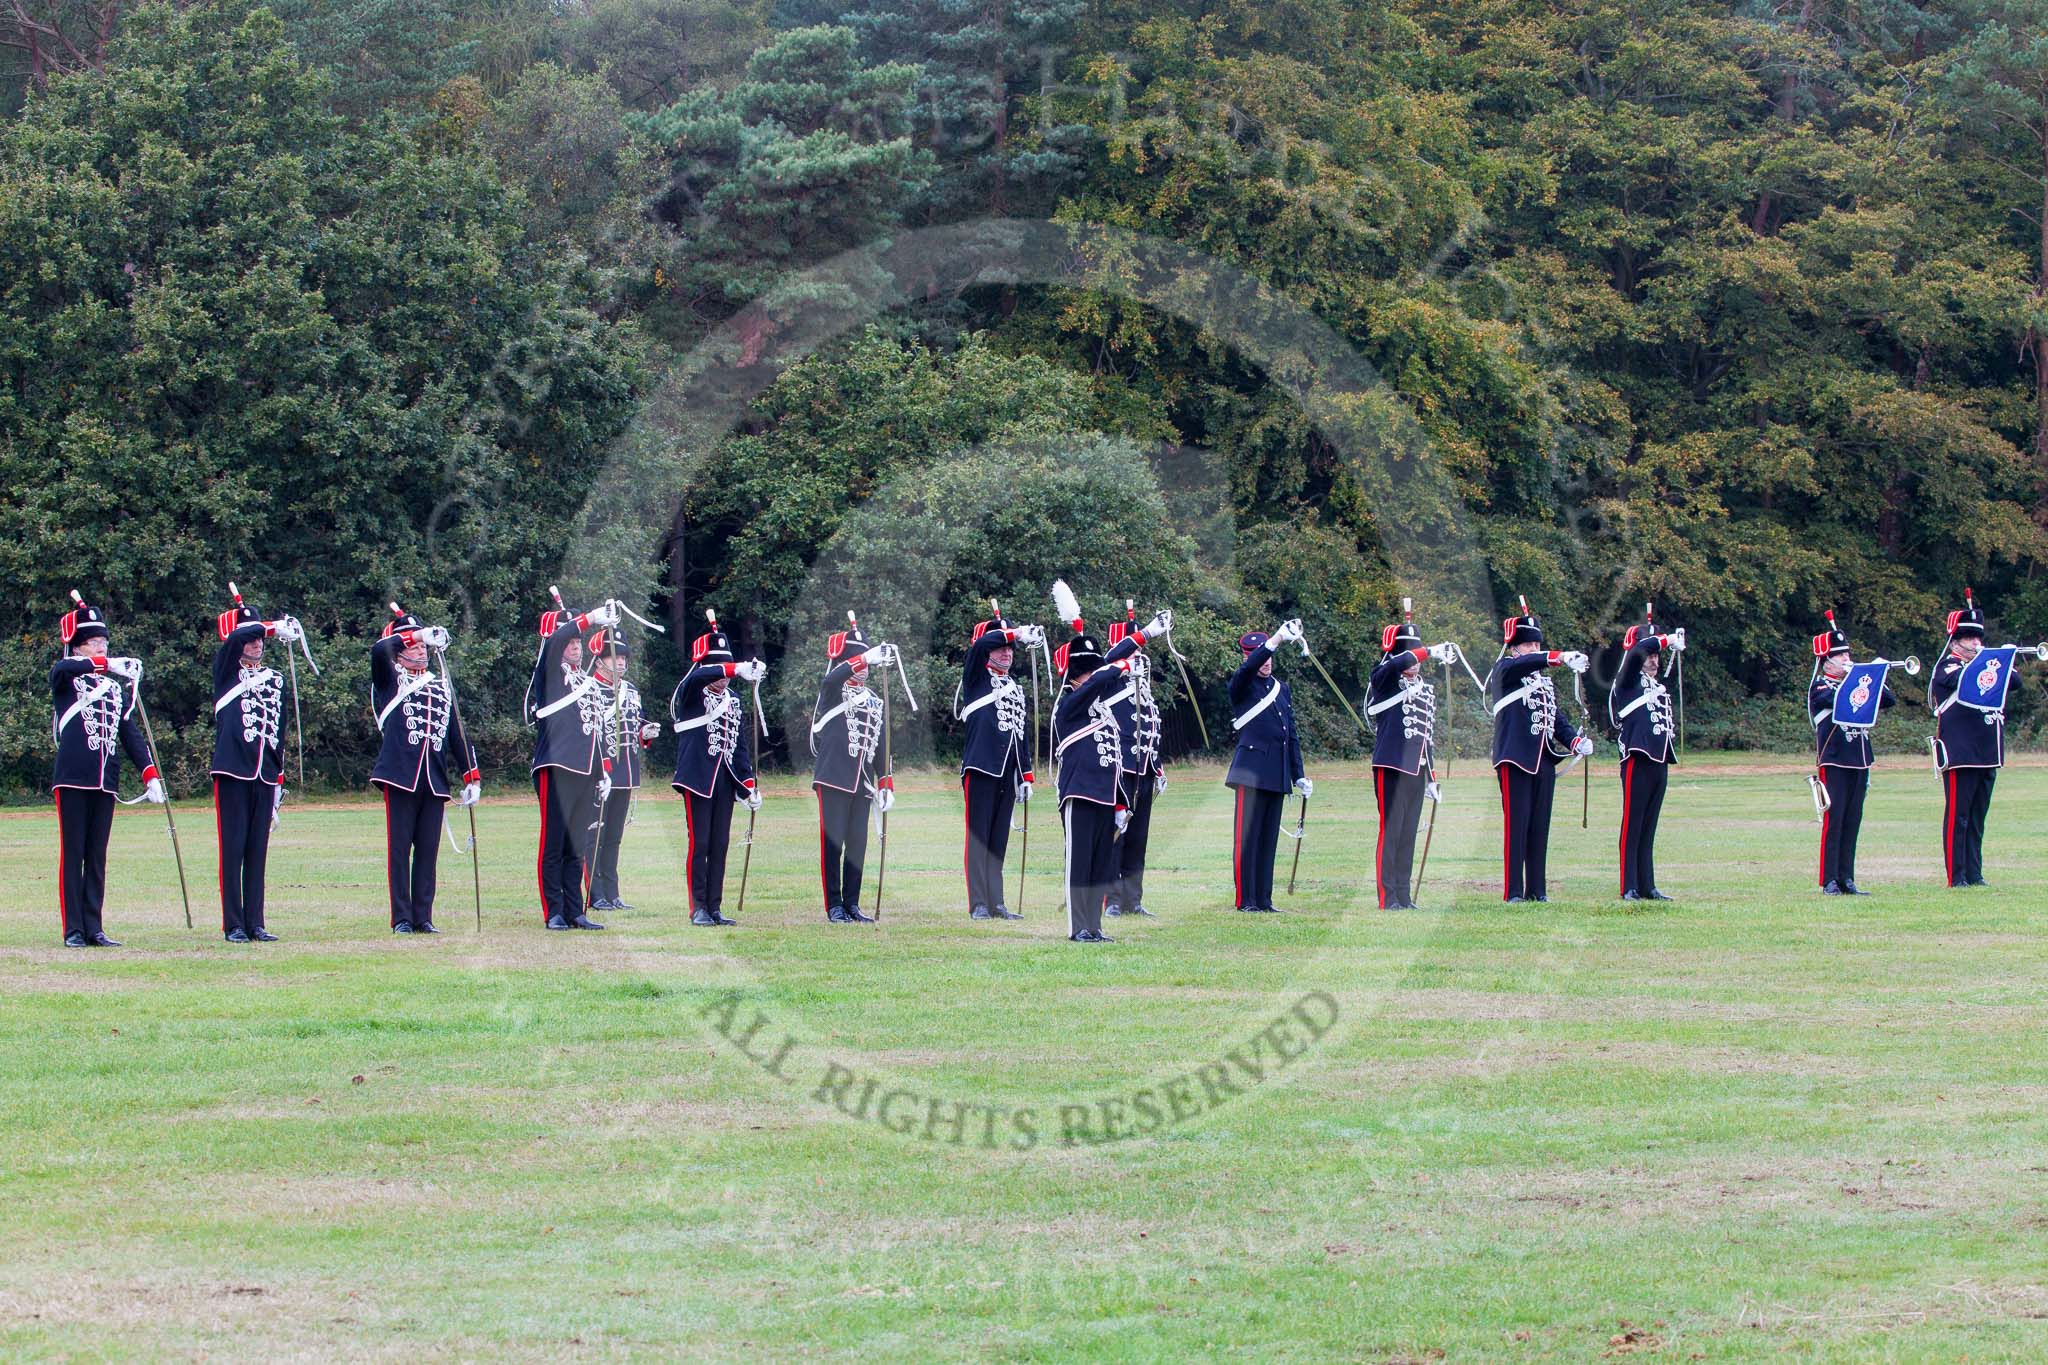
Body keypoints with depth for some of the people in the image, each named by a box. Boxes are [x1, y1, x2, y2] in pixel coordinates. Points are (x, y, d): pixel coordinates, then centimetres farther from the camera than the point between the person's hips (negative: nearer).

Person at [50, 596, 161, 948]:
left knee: (97, 858, 7)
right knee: (72, 854, -2)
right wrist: (107, 665, -31)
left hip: (105, 783, 5)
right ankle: (73, 930, -1)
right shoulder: (65, 677, 2)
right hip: (72, 779, -5)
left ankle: (94, 928, 10)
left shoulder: (118, 685, 16)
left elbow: (129, 732, 16)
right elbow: (63, 668, -24)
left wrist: (150, 773, 6)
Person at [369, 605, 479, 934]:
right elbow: (379, 650, -16)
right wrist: (419, 634, -10)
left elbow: (457, 735, 20)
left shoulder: (441, 689, 19)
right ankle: (402, 918, 1)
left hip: (435, 782, 4)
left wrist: (472, 777, 14)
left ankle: (423, 918, 8)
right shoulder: (390, 681, 6)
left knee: (428, 851, 4)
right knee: (399, 848, -2)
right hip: (401, 778, -4)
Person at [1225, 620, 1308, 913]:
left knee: (1269, 837, 8)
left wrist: (1299, 775, 16)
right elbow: (1249, 668, -25)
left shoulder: (1282, 689, 18)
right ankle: (1245, 900, -6)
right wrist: (1278, 638, -36)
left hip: (1277, 774, 6)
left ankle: (1263, 899, 11)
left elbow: (1291, 735, 20)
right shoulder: (1241, 686, -1)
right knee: (1247, 835, -6)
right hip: (1252, 770, -6)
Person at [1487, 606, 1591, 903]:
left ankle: (1537, 890, 11)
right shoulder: (1504, 671, 0)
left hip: (1544, 761, 7)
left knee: (1540, 827, 7)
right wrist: (1561, 657, -35)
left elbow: (1557, 719, 18)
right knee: (1516, 825, -8)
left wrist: (1575, 741, -2)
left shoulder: (1545, 684, 21)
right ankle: (1513, 891, -7)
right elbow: (1525, 663, -22)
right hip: (1515, 760, -7)